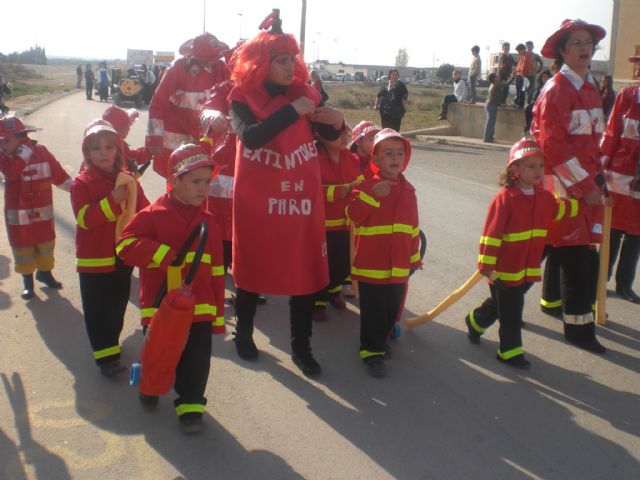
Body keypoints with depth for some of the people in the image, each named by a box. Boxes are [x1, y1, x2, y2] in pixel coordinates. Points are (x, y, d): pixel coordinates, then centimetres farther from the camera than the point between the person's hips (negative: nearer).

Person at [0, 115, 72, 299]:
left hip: (43, 211, 1)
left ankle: (44, 272, 39)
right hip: (18, 214, -1)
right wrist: (24, 153, -32)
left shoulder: (41, 151, -8)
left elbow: (57, 174, -4)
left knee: (46, 244, 16)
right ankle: (28, 280, 26)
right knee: (23, 248, 9)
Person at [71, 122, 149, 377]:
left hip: (124, 256, 4)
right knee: (97, 309, 0)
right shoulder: (81, 183, -9)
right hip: (94, 259, -4)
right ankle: (106, 355, 6)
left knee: (118, 304, 17)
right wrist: (112, 200, -28)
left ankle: (110, 343, 35)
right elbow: (84, 218, -21)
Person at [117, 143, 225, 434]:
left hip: (200, 308, 3)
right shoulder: (152, 215, -4)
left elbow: (216, 271, 9)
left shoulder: (208, 222, 7)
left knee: (196, 360, 2)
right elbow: (126, 244, -14)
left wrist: (218, 313, 9)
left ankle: (190, 405, 18)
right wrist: (163, 254, -24)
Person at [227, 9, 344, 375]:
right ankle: (244, 333, 35)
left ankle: (301, 347, 19)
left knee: (307, 272, 5)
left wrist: (337, 122, -12)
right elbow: (250, 137, -26)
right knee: (252, 267, 13)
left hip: (303, 198, 3)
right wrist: (291, 111, -28)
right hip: (258, 200, -2)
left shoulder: (304, 92, 2)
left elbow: (328, 136, 10)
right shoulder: (243, 96, -7)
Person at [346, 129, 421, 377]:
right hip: (371, 262, -5)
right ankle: (371, 351, 15)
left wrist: (415, 255, 16)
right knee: (372, 309, 3)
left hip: (399, 264, 5)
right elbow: (354, 215, -18)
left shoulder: (408, 189, 8)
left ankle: (380, 339, 37)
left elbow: (413, 226, 13)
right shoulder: (367, 184, -7)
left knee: (393, 308, 15)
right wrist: (372, 195, -29)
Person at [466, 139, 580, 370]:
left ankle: (475, 322, 47)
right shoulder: (504, 198, -20)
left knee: (500, 303, 23)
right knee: (510, 311, 4)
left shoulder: (545, 197, 3)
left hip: (528, 269, 7)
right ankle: (510, 351, 19)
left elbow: (561, 210, 26)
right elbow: (491, 234, -19)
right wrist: (487, 266, -18)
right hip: (504, 270, -7)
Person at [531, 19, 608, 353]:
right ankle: (578, 327, 2)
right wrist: (584, 184, -19)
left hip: (584, 181, 8)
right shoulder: (556, 89, -13)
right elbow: (553, 143, -20)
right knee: (580, 257, -7)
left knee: (563, 247, 19)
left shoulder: (590, 88, 15)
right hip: (562, 184, -8)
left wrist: (598, 178, 11)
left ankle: (552, 300, 36)